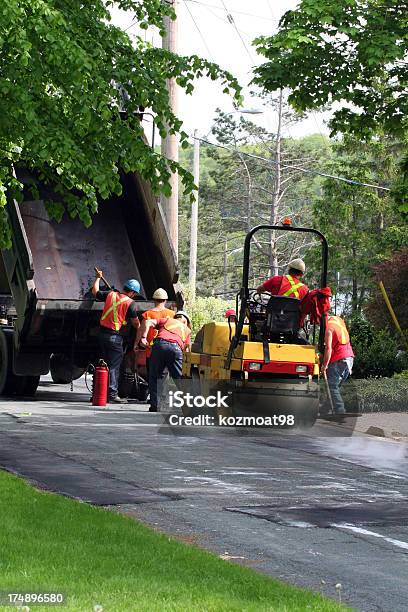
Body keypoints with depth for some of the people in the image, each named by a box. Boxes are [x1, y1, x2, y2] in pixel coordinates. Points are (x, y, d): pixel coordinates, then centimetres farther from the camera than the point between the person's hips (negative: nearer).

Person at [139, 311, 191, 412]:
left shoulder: (167, 320, 33)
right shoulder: (186, 329, 34)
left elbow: (147, 322, 15)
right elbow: (186, 348, 21)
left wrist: (143, 337, 7)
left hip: (159, 344, 0)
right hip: (175, 347, 0)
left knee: (155, 377, 11)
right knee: (178, 379, 9)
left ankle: (155, 405, 4)